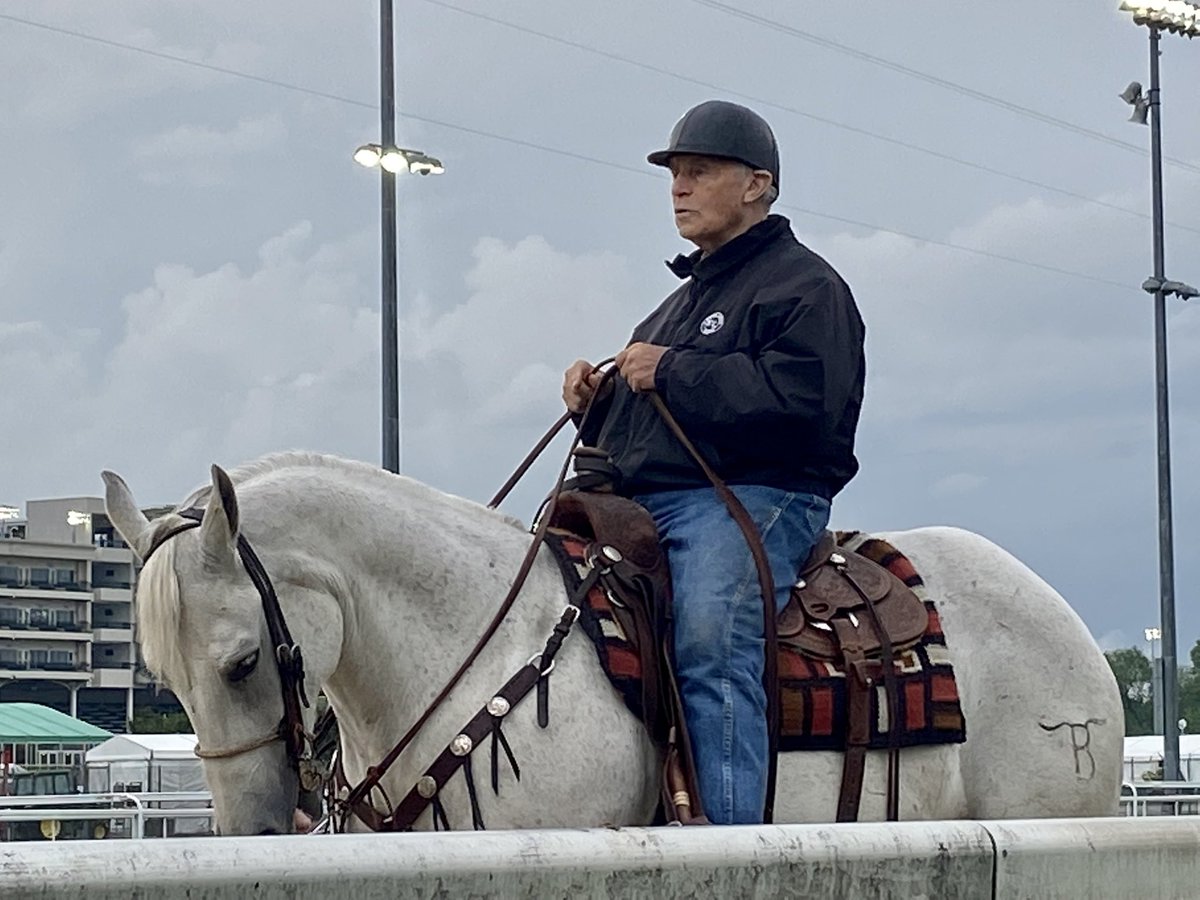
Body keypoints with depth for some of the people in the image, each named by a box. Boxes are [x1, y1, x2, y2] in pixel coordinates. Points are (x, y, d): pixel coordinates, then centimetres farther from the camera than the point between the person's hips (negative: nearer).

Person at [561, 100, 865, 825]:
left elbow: (794, 398, -19)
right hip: (644, 504, 9)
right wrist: (595, 398, 13)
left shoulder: (803, 285, 1)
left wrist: (670, 375, -14)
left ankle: (730, 842, -38)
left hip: (754, 499, -9)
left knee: (710, 647, -31)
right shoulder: (688, 296, 31)